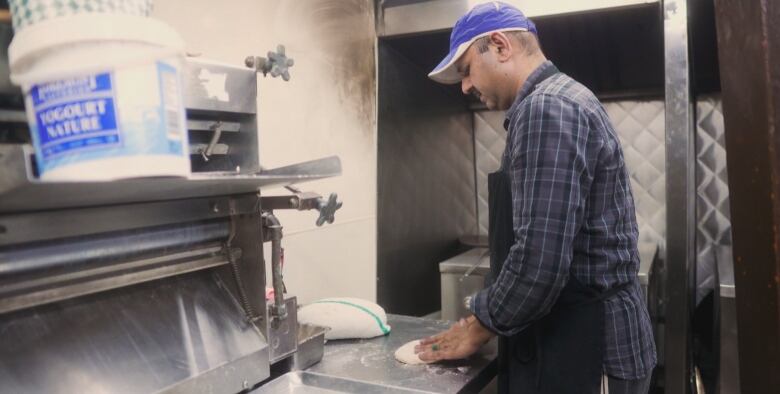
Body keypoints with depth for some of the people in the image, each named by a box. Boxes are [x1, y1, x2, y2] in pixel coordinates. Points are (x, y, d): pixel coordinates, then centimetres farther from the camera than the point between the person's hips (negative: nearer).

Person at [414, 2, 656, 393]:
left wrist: (478, 328, -11)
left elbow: (539, 259, -27)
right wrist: (488, 315, 13)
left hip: (580, 346, -9)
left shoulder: (545, 108, -19)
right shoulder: (564, 100, 13)